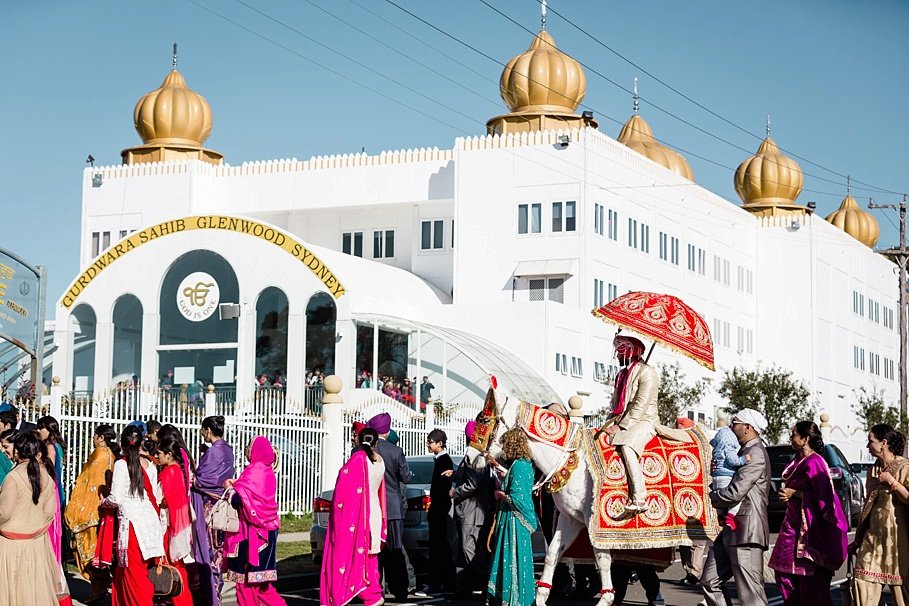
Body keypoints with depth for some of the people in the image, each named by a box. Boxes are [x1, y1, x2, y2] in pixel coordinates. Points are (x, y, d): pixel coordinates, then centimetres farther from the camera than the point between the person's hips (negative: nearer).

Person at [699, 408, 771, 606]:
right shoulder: (745, 451, 21)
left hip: (746, 531, -10)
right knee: (710, 582, 9)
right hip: (730, 530, 10)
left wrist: (710, 497, -3)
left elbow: (735, 493, -19)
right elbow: (729, 481, 25)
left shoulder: (756, 453, -12)